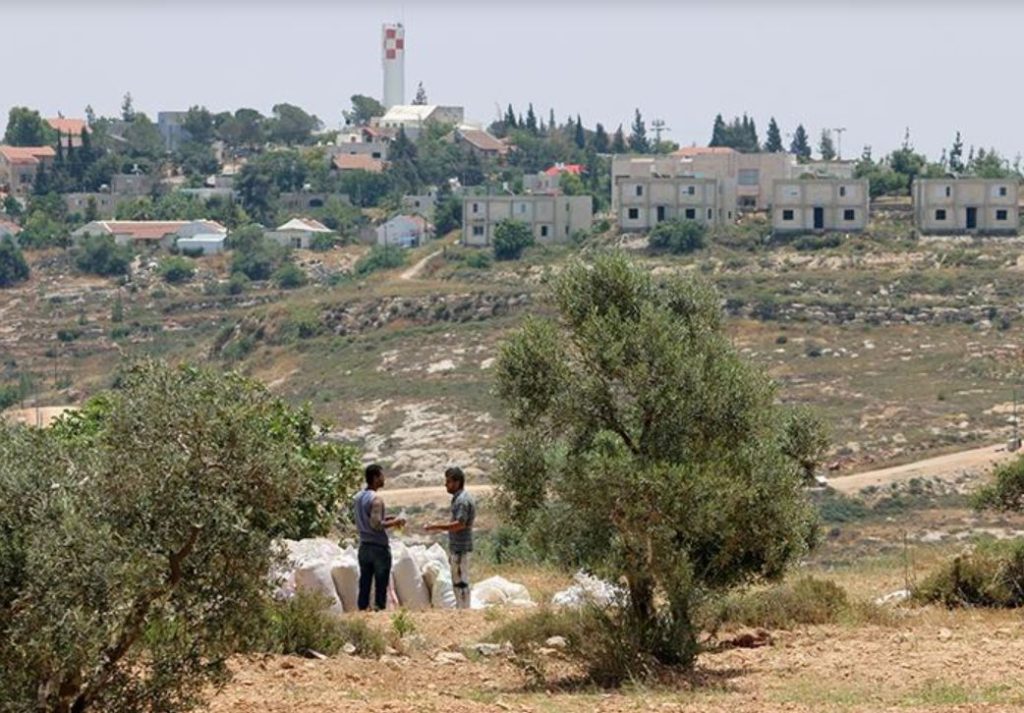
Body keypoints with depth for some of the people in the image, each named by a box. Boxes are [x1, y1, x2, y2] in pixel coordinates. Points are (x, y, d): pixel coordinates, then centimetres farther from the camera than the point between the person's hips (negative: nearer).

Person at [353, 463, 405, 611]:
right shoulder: (376, 499, -16)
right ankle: (379, 608, -3)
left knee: (365, 583, 9)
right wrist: (394, 522, -8)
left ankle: (362, 610, 8)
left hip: (364, 546, 7)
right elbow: (376, 524, -20)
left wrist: (385, 519, 18)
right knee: (381, 584, -2)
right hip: (379, 547, -7)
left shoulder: (358, 497, 9)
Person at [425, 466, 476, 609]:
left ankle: (464, 609, -5)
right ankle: (460, 608, 22)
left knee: (461, 581, -7)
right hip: (456, 547, 11)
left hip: (460, 548, -11)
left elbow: (460, 524, -25)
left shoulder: (463, 500, -18)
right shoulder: (458, 498, 15)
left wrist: (438, 526, -20)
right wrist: (440, 527, 17)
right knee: (457, 581, 16)